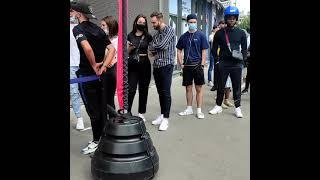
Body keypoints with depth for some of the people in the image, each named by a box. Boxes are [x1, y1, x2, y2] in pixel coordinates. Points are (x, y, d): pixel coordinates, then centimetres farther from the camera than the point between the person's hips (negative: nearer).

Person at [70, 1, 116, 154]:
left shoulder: (78, 29, -10)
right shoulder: (98, 29, 10)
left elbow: (87, 48, -29)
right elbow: (112, 49, 3)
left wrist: (94, 66, -16)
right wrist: (102, 66, -5)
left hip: (86, 75, -7)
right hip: (100, 75, 7)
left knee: (93, 110, 3)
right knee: (102, 108, 13)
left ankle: (97, 141, 15)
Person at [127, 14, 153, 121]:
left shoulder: (148, 36, 5)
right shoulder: (130, 36, 7)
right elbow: (126, 52, 10)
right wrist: (130, 48, -8)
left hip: (144, 65, 1)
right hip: (132, 65, 0)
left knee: (143, 89, 5)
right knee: (131, 89, -7)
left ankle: (141, 113, 16)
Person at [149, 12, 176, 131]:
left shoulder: (169, 30, -4)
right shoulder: (156, 34, 18)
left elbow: (162, 45, -15)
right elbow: (151, 48, 12)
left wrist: (154, 47, 2)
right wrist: (157, 48, -7)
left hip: (166, 65, -7)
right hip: (156, 66, 7)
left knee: (166, 92, -6)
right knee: (160, 92, 11)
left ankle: (166, 119, -1)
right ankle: (162, 115, 20)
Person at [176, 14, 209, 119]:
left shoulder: (201, 35, 0)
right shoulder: (184, 36, 7)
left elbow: (204, 51, -2)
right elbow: (179, 51, 13)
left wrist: (202, 65, -11)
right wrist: (181, 64, 3)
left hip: (197, 65, -3)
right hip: (186, 66, 3)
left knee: (199, 88, 2)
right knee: (188, 88, 11)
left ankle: (199, 110, 10)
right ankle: (189, 109, 23)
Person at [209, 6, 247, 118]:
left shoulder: (241, 33, 6)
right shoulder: (220, 33, 3)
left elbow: (244, 48, 10)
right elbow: (214, 48, 6)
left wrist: (243, 58, -5)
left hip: (236, 64, 1)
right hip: (223, 63, 0)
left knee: (237, 86, 6)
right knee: (221, 86, 6)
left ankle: (237, 108, 16)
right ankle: (218, 106, 19)